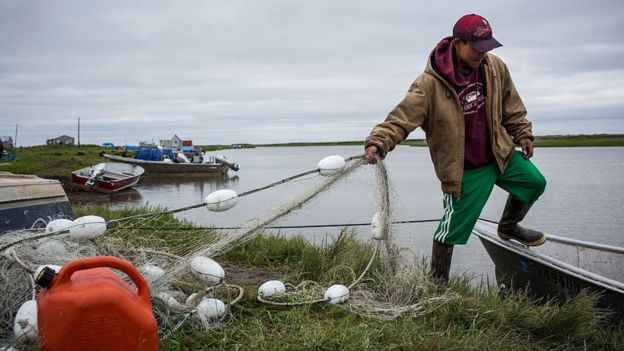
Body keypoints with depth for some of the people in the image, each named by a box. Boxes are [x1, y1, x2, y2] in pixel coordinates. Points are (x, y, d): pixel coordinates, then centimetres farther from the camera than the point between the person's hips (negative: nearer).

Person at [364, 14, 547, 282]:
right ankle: (437, 282, 20)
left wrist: (523, 134, 14)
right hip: (463, 170, -6)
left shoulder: (495, 67, -6)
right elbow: (401, 117, -30)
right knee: (453, 227, -2)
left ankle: (508, 227, 45)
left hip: (500, 154, 6)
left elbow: (510, 105, 10)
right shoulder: (430, 84, -25)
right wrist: (377, 143, -44)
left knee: (535, 182, 19)